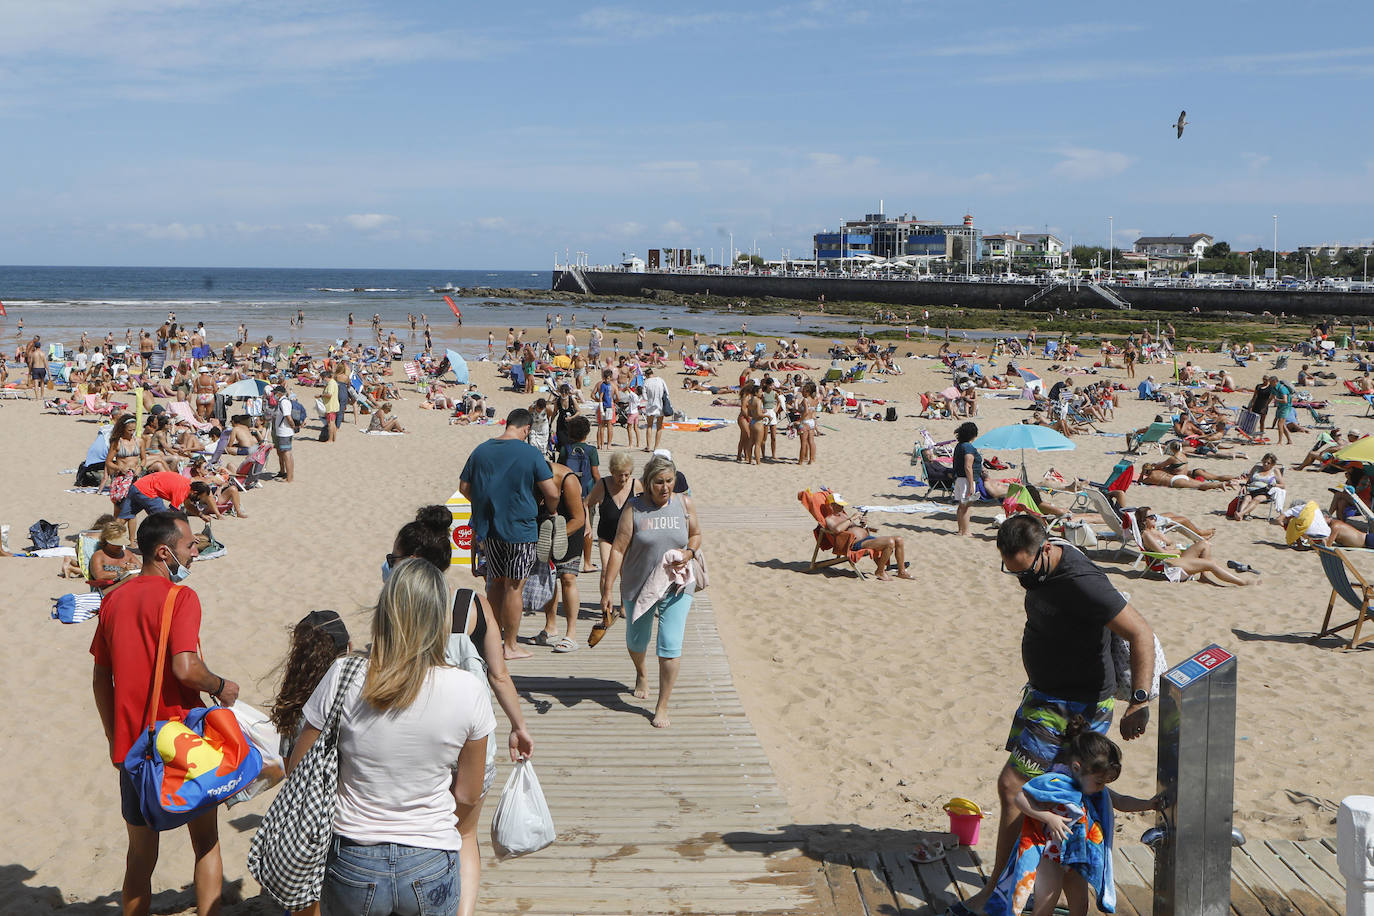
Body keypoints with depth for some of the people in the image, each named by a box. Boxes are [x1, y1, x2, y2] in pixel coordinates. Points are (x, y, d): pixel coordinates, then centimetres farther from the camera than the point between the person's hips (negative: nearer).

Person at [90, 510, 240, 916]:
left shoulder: (113, 600, 7)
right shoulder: (179, 597, -14)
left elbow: (101, 678, 11)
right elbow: (185, 668, -26)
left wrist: (115, 738, 19)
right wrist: (220, 687, -7)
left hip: (131, 747, 5)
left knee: (140, 854, 15)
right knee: (206, 844, 12)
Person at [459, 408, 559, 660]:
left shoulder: (481, 450, 4)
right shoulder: (531, 454, -10)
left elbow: (464, 487, 11)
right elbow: (551, 493, -12)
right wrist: (551, 511, 9)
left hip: (488, 527, 5)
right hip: (519, 528, -5)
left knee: (496, 583, 17)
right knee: (513, 587, 1)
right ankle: (510, 646, 7)